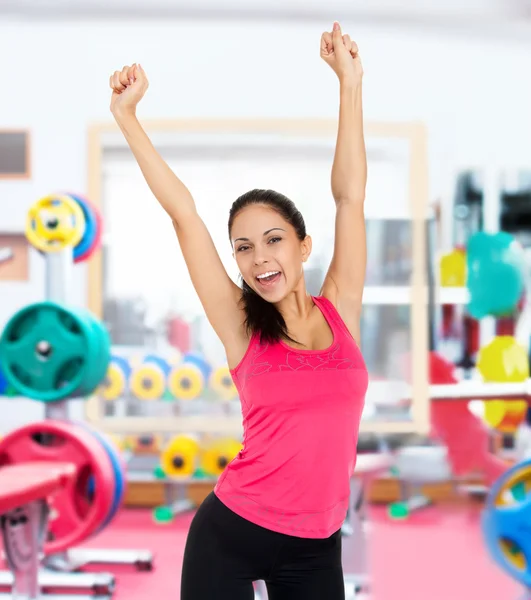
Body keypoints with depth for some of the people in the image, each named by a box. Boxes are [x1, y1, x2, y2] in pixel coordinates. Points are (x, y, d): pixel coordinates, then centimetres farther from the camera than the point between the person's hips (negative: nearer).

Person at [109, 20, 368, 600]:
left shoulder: (340, 310, 1)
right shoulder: (241, 326, -3)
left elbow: (350, 195, 0)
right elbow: (183, 213, -4)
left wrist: (349, 83, 0)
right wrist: (126, 114, -3)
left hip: (317, 546, 2)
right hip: (231, 531, -1)